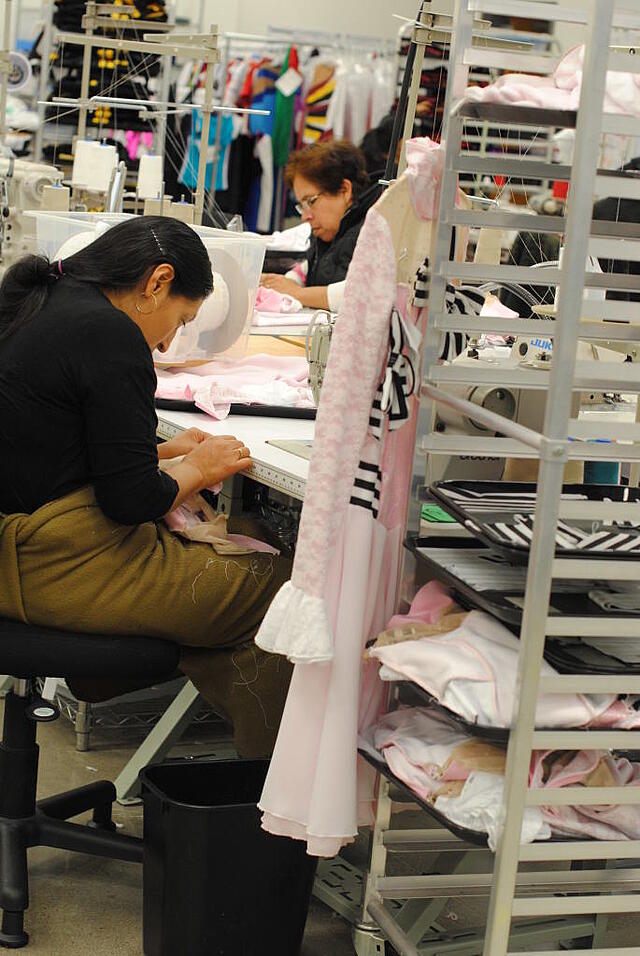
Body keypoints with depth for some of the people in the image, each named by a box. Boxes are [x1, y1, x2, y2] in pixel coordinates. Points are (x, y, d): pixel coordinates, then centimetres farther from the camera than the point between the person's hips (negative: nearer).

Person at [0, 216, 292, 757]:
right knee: (279, 589, -4)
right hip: (64, 566, -10)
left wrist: (162, 451, 20)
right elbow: (130, 498, -17)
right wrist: (196, 470, 3)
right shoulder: (109, 335, -16)